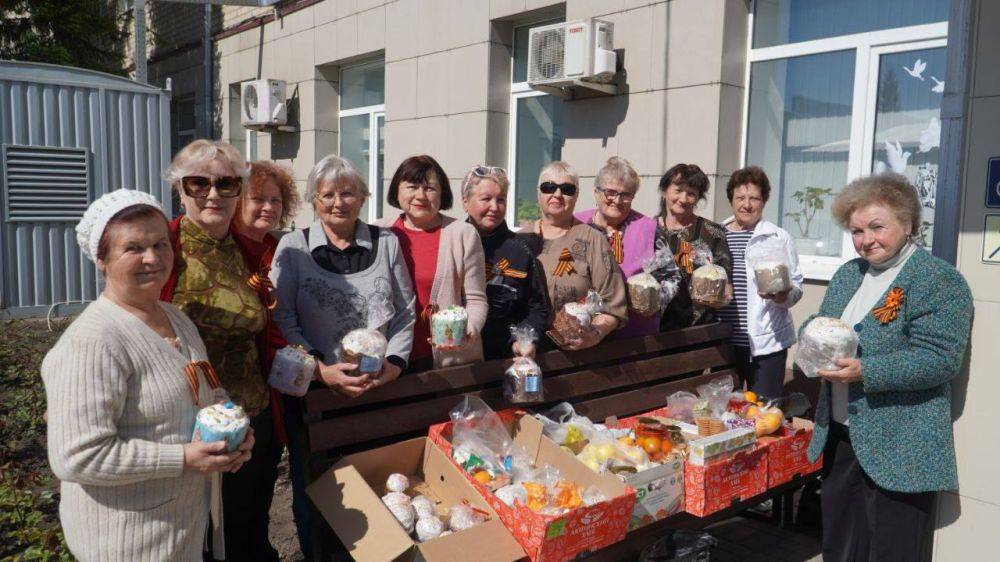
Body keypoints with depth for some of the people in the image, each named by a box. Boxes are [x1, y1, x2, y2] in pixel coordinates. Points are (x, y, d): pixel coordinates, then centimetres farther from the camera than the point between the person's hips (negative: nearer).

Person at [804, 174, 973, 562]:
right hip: (839, 439, 7)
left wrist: (864, 372, -26)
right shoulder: (847, 274, 12)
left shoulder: (939, 280, -11)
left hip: (899, 451, -7)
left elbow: (941, 359, -20)